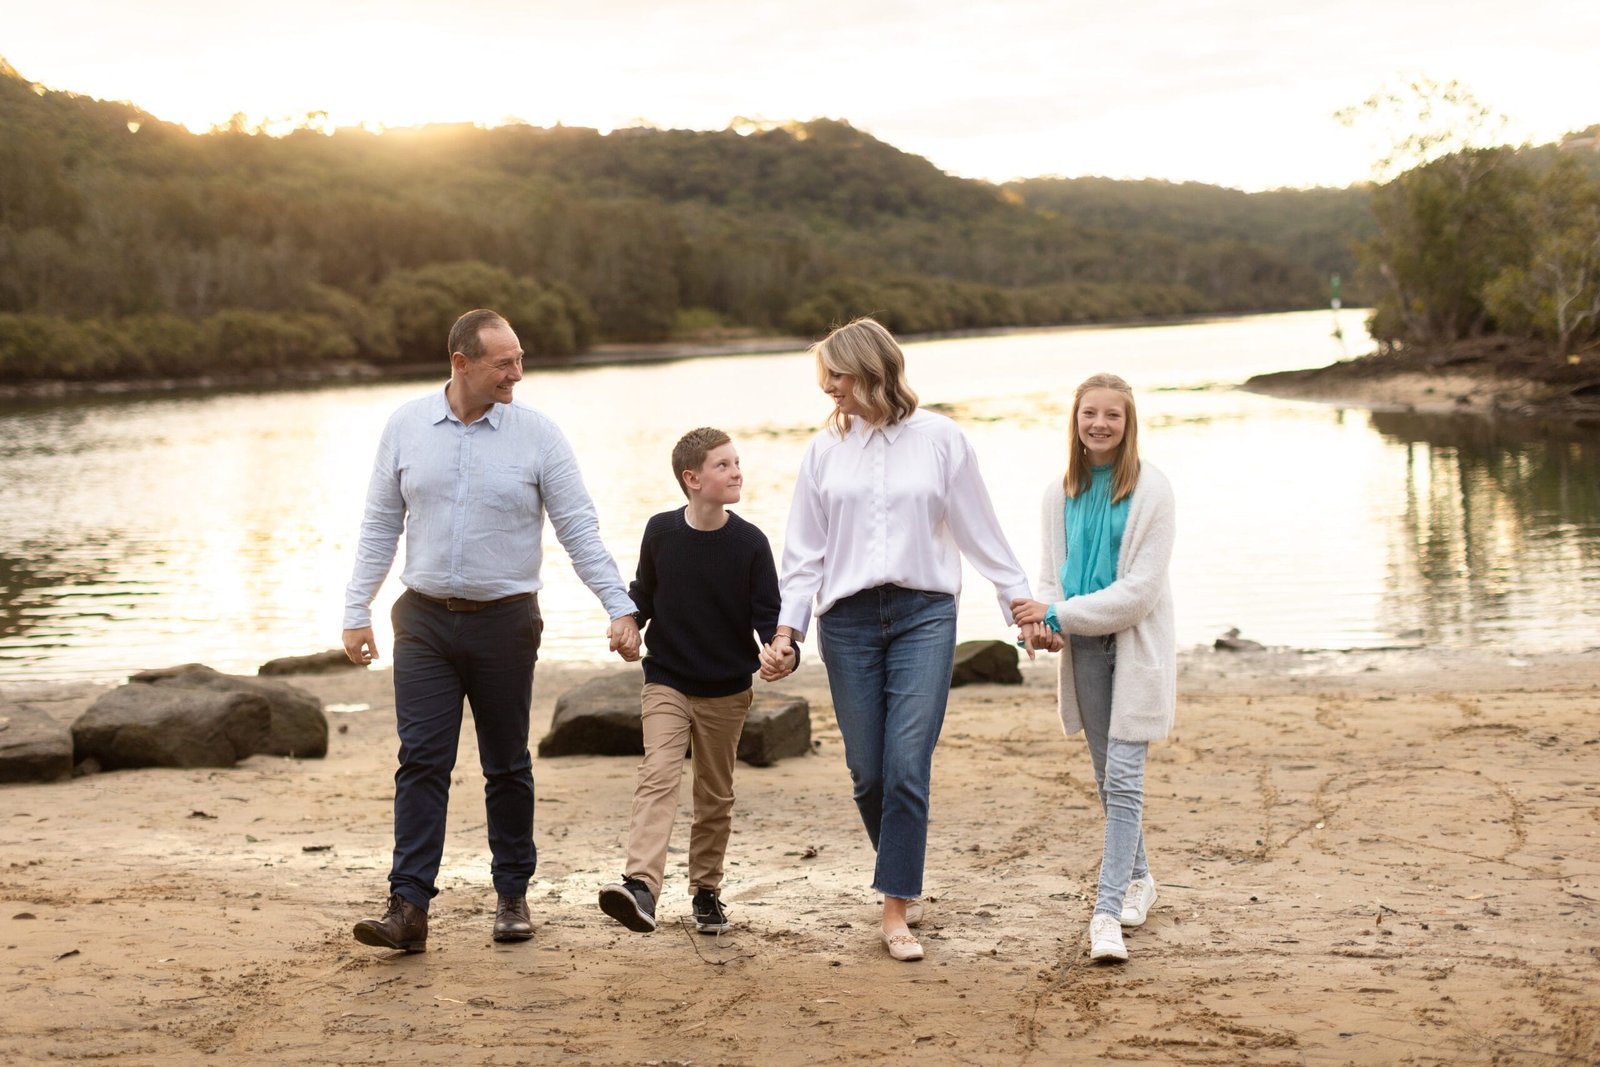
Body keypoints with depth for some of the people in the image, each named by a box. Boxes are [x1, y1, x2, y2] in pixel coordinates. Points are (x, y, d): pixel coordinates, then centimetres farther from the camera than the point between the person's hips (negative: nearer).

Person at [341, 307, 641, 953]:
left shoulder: (536, 434, -4)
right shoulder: (406, 427, 2)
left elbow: (580, 530, -2)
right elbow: (380, 525, 7)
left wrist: (620, 609, -8)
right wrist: (356, 611, 4)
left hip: (504, 620, -1)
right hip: (425, 620, 1)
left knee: (507, 766, 9)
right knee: (422, 762, -5)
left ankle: (513, 896, 22)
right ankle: (408, 907, -6)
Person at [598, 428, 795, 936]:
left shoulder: (750, 542, -7)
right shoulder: (660, 531, -5)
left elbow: (767, 612, -7)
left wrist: (783, 651, -25)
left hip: (727, 691, 1)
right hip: (666, 683, -1)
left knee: (715, 795, 11)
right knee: (657, 777, -17)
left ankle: (706, 889, 27)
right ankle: (641, 886, -29)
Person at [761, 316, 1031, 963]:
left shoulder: (940, 440, 1)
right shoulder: (825, 450, 7)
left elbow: (979, 530, 8)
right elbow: (805, 549, 9)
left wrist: (1019, 598, 8)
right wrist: (787, 624, 1)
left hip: (924, 616, -2)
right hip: (848, 619, 2)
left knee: (907, 765, -11)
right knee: (867, 770, 4)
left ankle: (896, 909, -4)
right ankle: (905, 876, 29)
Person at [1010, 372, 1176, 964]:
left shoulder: (1151, 489, -12)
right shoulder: (1060, 493, 5)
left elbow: (1140, 589, -15)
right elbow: (1052, 573, 8)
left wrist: (1058, 614, -17)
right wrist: (1042, 621, -14)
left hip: (1136, 644, -5)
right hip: (1084, 647, 5)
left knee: (1123, 777, -11)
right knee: (1107, 775, 15)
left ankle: (1107, 912, -13)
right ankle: (1137, 877, 34)